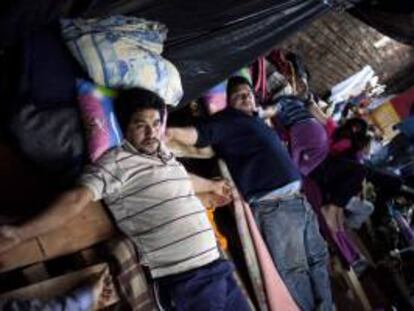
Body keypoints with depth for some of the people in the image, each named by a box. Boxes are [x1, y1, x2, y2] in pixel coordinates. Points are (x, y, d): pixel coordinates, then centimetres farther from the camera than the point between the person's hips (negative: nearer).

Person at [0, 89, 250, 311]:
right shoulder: (117, 162, -10)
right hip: (187, 280, -8)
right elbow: (77, 199, -21)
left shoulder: (166, 155, 14)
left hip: (218, 266, 8)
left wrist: (212, 185, 53)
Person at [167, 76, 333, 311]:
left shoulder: (256, 120, 19)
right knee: (294, 271, -6)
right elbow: (199, 134, -21)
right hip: (273, 204, -9)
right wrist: (171, 132, -34)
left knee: (318, 259, 16)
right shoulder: (227, 120, -4)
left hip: (298, 198, 9)